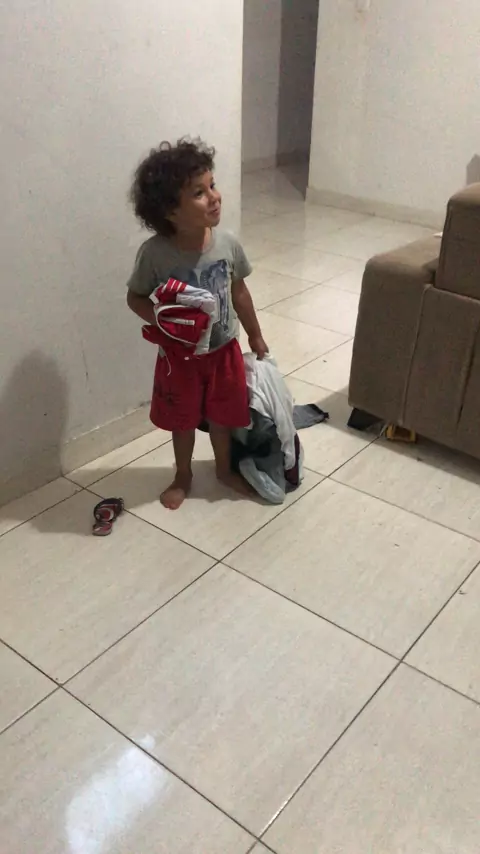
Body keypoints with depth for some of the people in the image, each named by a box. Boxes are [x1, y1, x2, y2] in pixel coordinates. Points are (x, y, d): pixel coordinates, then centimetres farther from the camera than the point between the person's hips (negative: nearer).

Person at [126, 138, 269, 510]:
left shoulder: (227, 243, -14)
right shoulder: (154, 253, -23)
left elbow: (239, 291, 1)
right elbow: (135, 297, -8)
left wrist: (255, 335, 10)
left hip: (224, 349, 2)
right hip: (179, 354, -2)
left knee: (222, 415, 20)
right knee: (183, 420, 18)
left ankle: (224, 467, 46)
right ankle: (183, 476, 43)